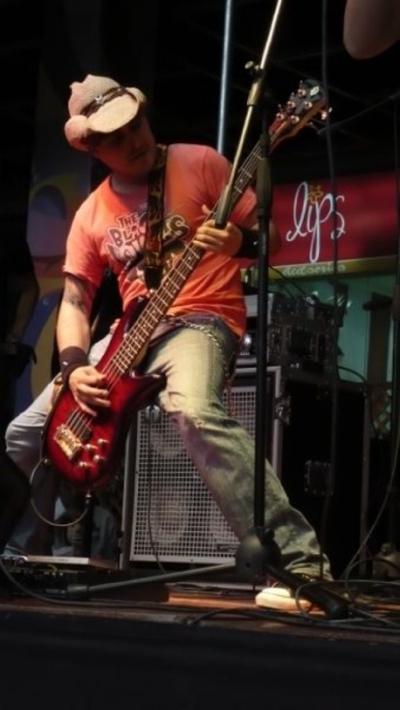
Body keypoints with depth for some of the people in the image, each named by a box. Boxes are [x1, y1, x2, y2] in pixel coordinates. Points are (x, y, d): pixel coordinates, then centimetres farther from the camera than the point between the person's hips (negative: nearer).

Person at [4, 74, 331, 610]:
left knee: (194, 411, -41)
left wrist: (240, 241, -26)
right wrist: (74, 367, -11)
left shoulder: (200, 162, -3)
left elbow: (268, 234, -2)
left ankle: (297, 559, -42)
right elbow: (75, 300, 8)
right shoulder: (91, 214, 10)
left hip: (200, 320, -6)